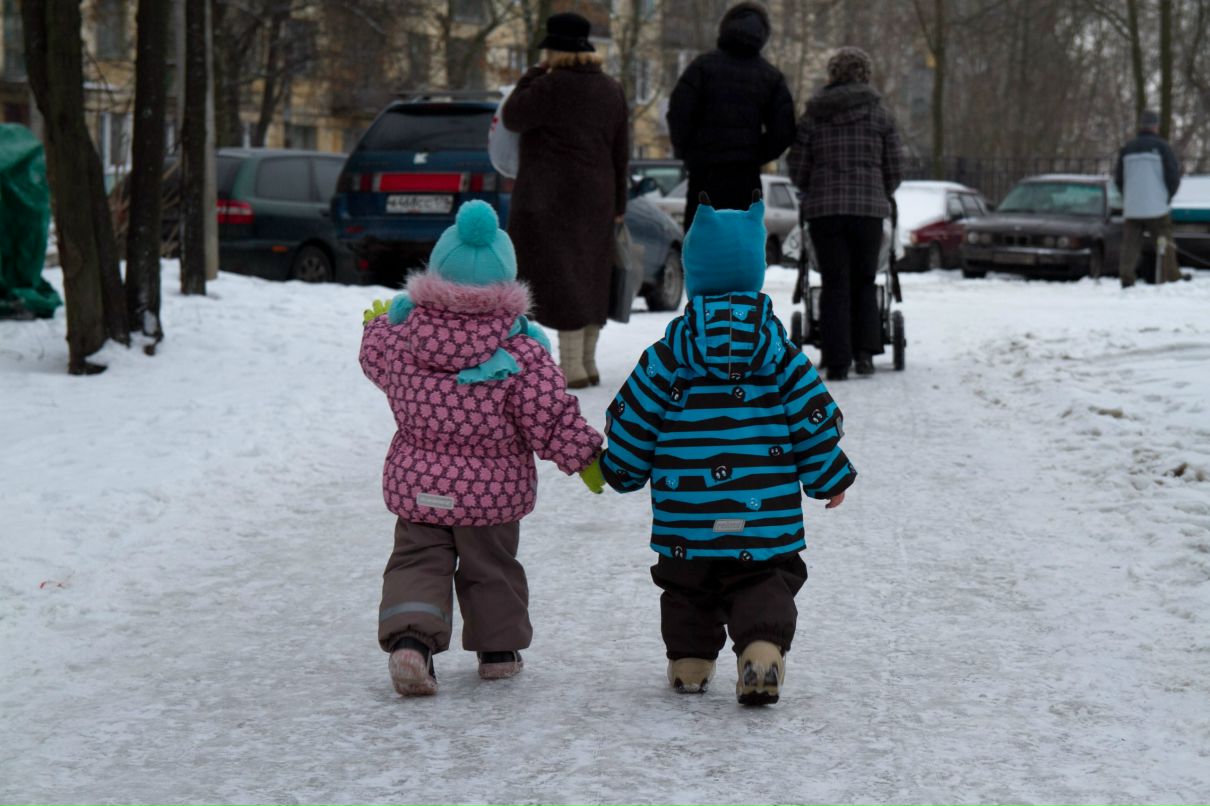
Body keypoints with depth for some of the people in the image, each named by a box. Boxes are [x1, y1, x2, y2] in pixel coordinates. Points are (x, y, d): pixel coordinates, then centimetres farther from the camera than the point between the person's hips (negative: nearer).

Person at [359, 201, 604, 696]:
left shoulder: (398, 337, -9)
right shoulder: (522, 354, -17)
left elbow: (375, 360, 14)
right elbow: (550, 421, -14)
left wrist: (377, 322, 34)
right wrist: (586, 455, 2)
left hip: (417, 485, 1)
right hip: (494, 488, -1)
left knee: (416, 562, 9)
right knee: (490, 566, 18)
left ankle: (409, 637, -15)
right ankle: (498, 648, 31)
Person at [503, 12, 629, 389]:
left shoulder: (551, 87, -16)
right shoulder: (611, 90, 7)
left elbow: (513, 118, -4)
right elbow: (621, 153, 10)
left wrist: (535, 74, 1)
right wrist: (618, 203, 16)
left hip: (551, 196, -7)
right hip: (595, 196, 7)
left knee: (560, 275, -5)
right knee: (590, 277, 13)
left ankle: (572, 367, -7)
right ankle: (588, 363, 19)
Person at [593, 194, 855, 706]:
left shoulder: (666, 357, -2)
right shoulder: (781, 354, -1)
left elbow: (632, 423, 3)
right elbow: (817, 419, 2)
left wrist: (621, 469, 21)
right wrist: (830, 480, 16)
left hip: (685, 524, 1)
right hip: (765, 526, 0)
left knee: (686, 587, 20)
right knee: (765, 589, 4)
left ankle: (689, 658, 20)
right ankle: (763, 646, -20)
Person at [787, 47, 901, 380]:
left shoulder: (813, 116, 4)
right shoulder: (880, 115, 4)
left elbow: (797, 171, 4)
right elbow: (893, 170, 5)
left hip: (824, 210, 0)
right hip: (869, 209, 0)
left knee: (834, 284, 3)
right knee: (864, 282, 14)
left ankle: (837, 362, -3)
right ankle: (865, 350, 4)